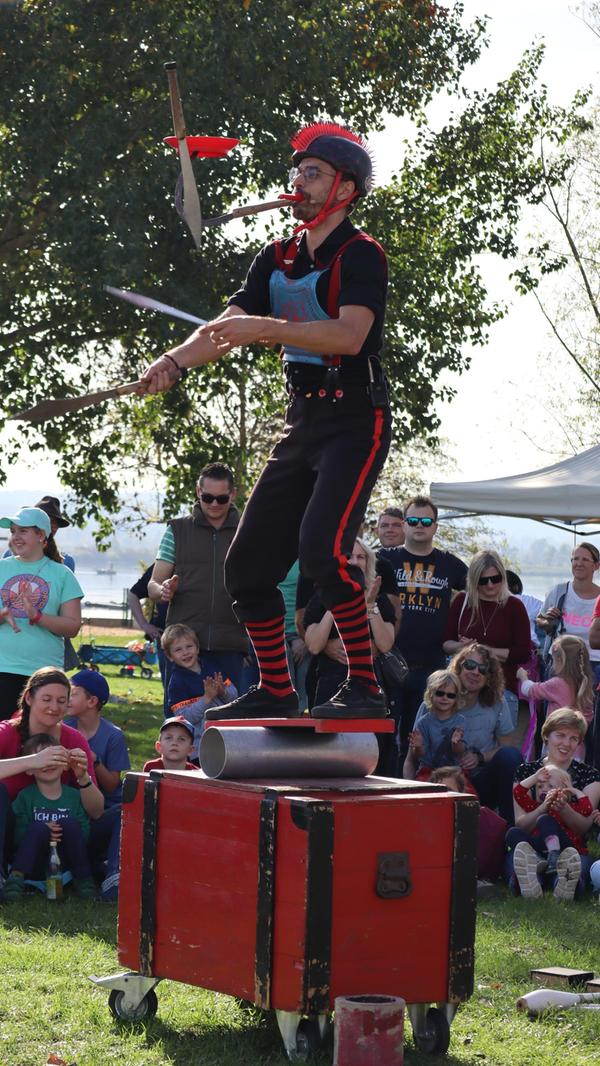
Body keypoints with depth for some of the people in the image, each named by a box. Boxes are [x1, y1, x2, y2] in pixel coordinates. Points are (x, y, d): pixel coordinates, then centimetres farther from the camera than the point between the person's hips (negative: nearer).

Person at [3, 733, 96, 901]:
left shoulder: (74, 796, 6)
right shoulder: (25, 797, 1)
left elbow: (85, 832, 1)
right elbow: (18, 835, -7)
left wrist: (69, 835, -20)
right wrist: (44, 833, -24)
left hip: (65, 864, 2)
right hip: (35, 866, -2)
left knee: (70, 823, -22)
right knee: (39, 827, -28)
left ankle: (83, 879, -16)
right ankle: (16, 879, -34)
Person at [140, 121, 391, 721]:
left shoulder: (360, 255, -8)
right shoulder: (276, 260, 14)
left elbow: (349, 334, -25)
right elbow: (227, 327, 4)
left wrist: (264, 328, -31)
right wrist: (175, 361, -15)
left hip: (356, 422, -8)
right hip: (302, 424, 8)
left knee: (322, 549, -26)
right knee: (248, 565, 5)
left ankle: (364, 688, -17)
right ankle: (275, 693, 18)